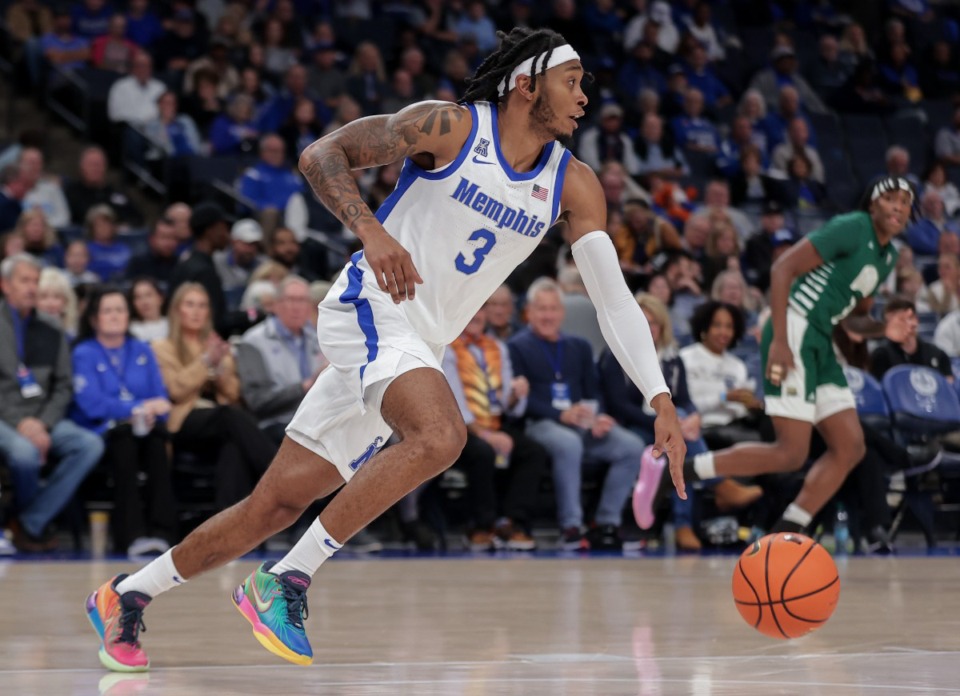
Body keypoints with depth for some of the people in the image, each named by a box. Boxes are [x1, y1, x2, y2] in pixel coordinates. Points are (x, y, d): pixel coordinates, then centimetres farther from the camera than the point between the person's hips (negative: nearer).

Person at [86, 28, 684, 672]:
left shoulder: (573, 184, 5)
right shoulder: (449, 127, -10)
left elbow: (614, 297, 2)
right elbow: (321, 155, -10)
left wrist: (661, 399, -9)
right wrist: (372, 231, -28)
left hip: (419, 350, 6)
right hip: (372, 308, -6)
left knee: (276, 506, 6)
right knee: (440, 435, -34)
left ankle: (127, 596, 19)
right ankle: (285, 582, -27)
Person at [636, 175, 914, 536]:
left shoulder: (888, 256, 17)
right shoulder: (852, 229, -10)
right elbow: (783, 268, -15)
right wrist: (780, 341, -22)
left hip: (820, 343, 10)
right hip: (794, 333, -10)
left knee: (850, 447, 3)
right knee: (791, 453, -13)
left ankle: (783, 537, 5)